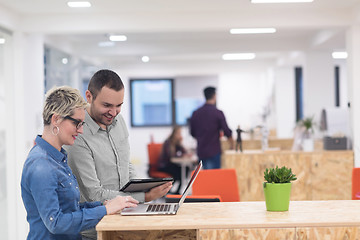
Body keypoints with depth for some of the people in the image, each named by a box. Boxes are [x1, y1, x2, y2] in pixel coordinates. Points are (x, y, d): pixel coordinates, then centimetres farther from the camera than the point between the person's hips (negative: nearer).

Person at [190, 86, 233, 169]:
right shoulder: (218, 113, -10)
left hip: (201, 151, 5)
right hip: (214, 151, -5)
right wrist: (232, 144, 13)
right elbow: (226, 131, -5)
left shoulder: (195, 113, 3)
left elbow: (192, 133, 11)